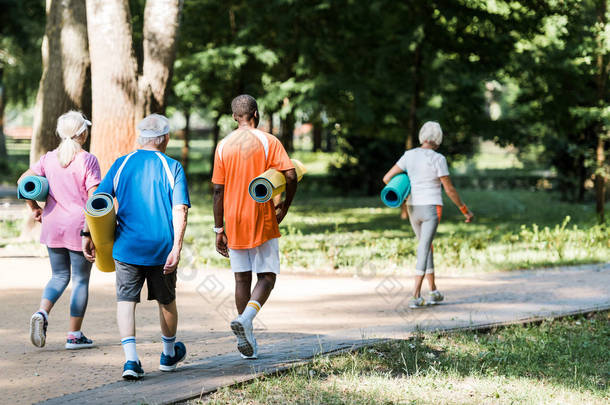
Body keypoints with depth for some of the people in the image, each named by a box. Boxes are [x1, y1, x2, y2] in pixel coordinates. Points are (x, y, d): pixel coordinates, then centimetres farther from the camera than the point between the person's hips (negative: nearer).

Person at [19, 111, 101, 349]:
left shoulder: (49, 159, 4)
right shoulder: (88, 161, -10)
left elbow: (23, 181, 7)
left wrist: (34, 208, 16)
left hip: (52, 226, 4)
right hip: (80, 227, -4)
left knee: (59, 276, 18)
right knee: (80, 280, 7)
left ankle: (42, 313, -8)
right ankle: (74, 335, 9)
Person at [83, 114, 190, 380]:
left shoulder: (122, 164, 2)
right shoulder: (172, 168, -2)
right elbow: (180, 210, -13)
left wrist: (91, 238, 6)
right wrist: (176, 248, -15)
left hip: (126, 246, 0)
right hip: (162, 246, 0)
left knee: (126, 300, 2)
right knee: (166, 300, 18)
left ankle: (131, 358, -15)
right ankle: (169, 354, 36)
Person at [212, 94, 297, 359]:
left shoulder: (223, 146, 4)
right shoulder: (268, 141, -5)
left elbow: (218, 191, 3)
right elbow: (290, 175, -15)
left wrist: (219, 230, 7)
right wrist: (285, 206, 2)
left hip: (234, 222, 3)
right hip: (262, 221, -3)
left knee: (242, 278, 10)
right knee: (267, 276, 3)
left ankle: (246, 340, 10)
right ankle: (246, 317, -23)